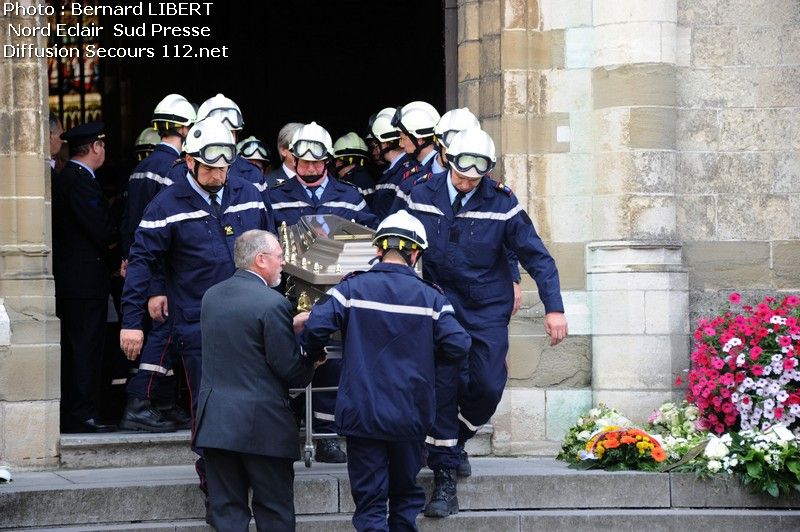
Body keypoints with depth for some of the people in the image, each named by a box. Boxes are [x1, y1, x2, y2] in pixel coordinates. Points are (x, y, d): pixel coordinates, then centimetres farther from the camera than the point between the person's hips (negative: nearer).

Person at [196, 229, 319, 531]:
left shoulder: (211, 297, 8)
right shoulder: (272, 304, -15)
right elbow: (290, 369, -13)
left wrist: (290, 326, 19)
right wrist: (311, 363, 9)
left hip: (215, 423, 6)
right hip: (262, 425, -6)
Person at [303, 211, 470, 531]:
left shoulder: (352, 288, -5)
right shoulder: (430, 297, -2)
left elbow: (315, 328, -16)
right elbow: (458, 348, -9)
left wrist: (314, 355, 6)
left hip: (362, 416, -1)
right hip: (411, 417, 1)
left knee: (370, 503, 2)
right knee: (406, 495, 19)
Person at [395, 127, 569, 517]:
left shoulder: (502, 203, -8)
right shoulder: (422, 197, -3)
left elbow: (536, 257, -5)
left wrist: (554, 307, -11)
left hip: (487, 312, 0)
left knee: (488, 387, -7)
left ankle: (453, 442, 24)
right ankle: (445, 476, 0)